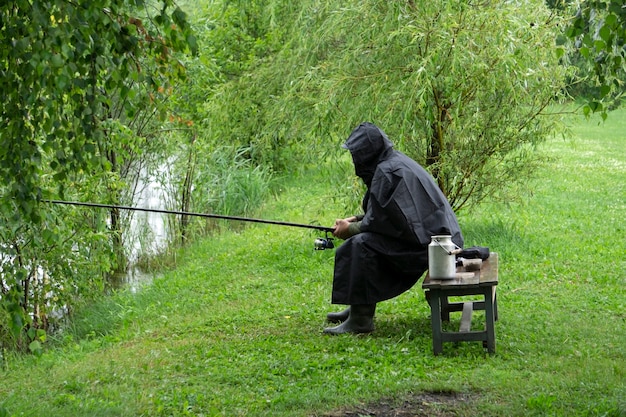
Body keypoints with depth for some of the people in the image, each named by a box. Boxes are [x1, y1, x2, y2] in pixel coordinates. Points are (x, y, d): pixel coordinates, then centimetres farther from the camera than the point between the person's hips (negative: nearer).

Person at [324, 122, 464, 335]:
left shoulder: (387, 171, -16)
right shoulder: (395, 161, 14)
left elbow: (378, 220, -16)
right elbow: (383, 212, 23)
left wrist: (350, 229, -1)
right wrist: (356, 220, 13)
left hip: (427, 244, -11)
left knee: (360, 244, -18)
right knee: (362, 237, 19)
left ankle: (360, 319, -17)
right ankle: (359, 308, 23)